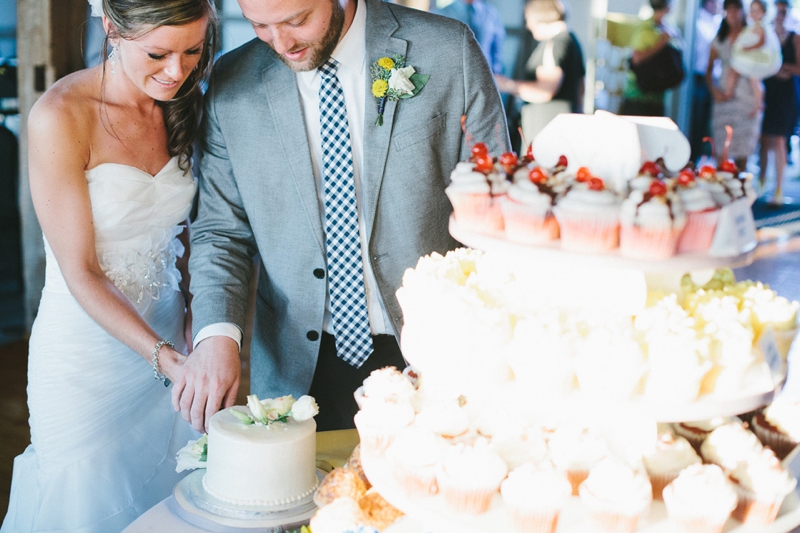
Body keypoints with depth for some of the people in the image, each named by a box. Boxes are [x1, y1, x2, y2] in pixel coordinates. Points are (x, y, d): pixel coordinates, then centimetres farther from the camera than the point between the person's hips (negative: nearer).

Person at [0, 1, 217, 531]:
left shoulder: (182, 105, -2)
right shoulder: (61, 117, -20)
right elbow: (81, 273, -18)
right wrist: (165, 358, -27)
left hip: (166, 340, 5)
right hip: (86, 354, -5)